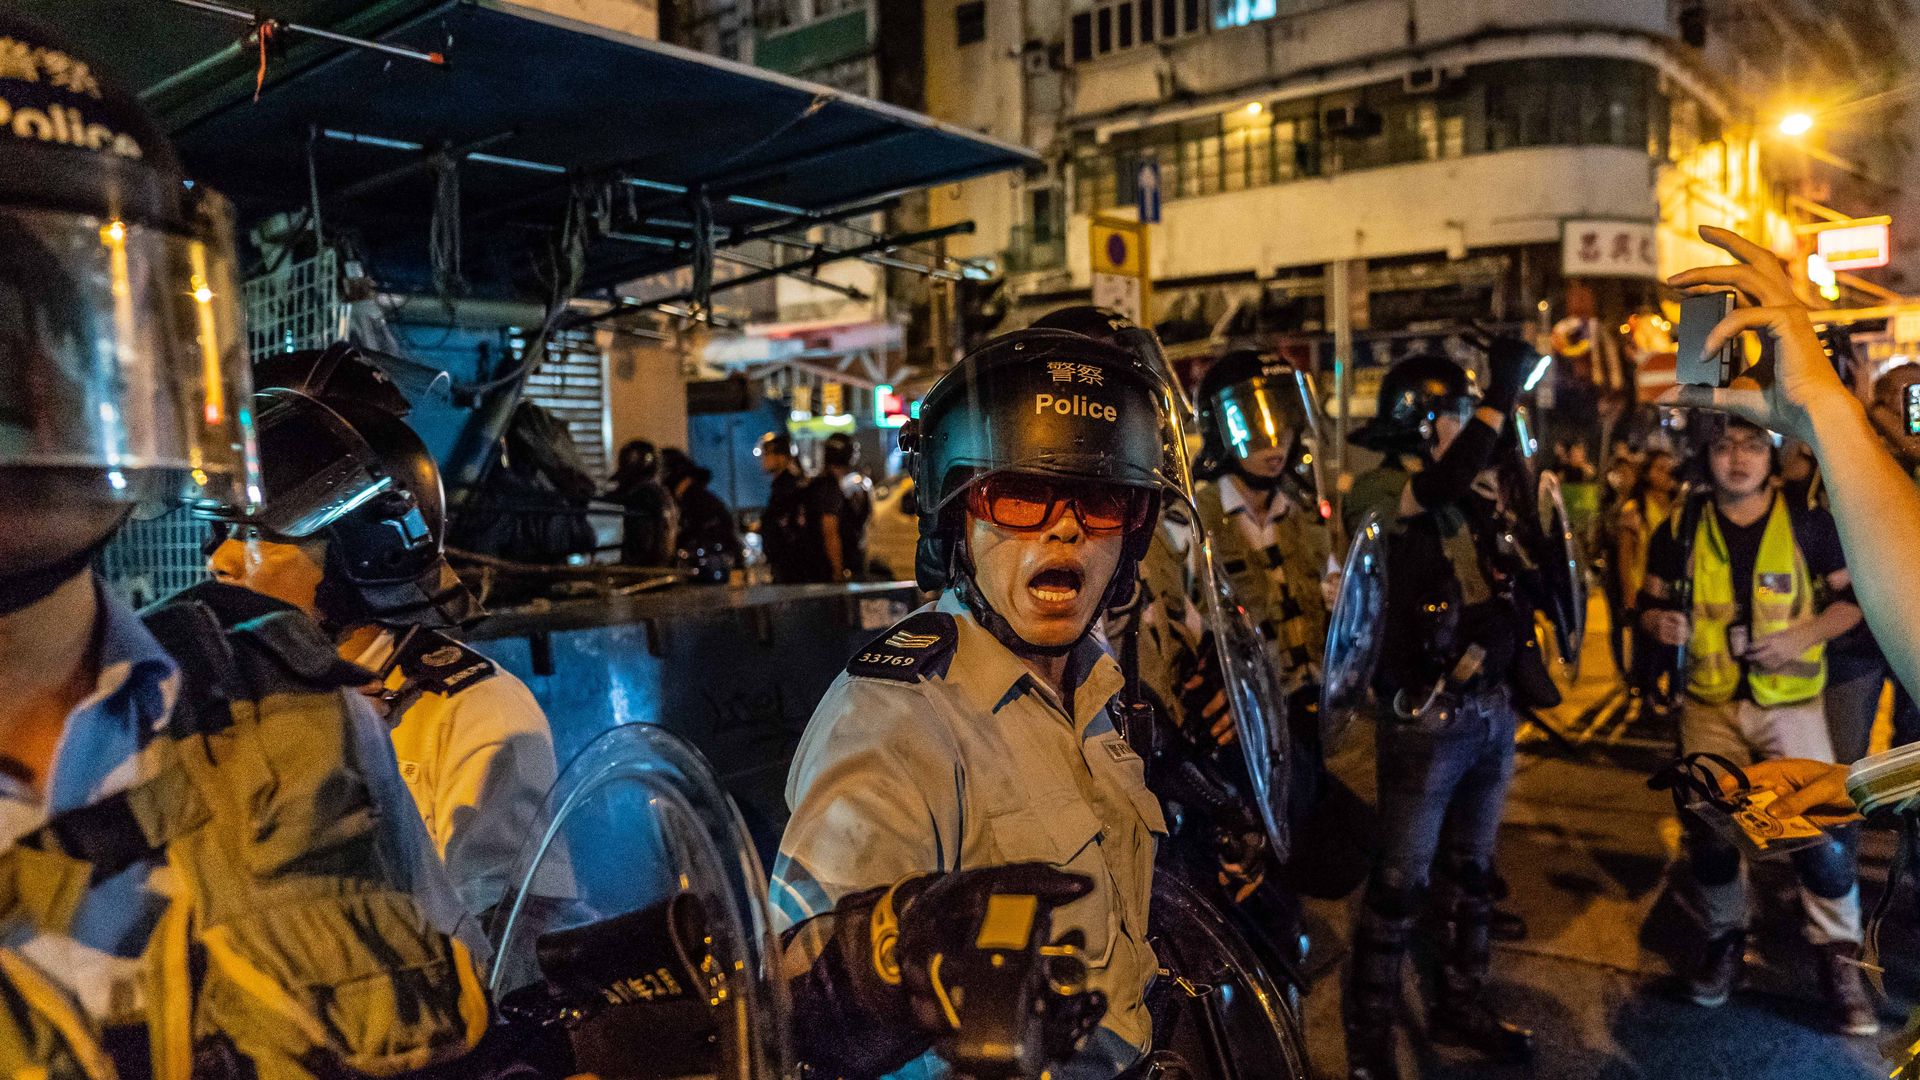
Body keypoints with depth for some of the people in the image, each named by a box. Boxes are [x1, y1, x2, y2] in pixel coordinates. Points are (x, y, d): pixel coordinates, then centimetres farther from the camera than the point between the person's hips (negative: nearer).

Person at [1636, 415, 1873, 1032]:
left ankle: (1840, 959, 12)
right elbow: (1651, 599, 8)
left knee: (1820, 831, -6)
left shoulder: (1808, 522, -4)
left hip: (1790, 701, -2)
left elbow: (1855, 596, 2)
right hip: (1710, 701, 2)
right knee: (1708, 831, 6)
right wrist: (1659, 622, -15)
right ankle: (1723, 940, 26)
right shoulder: (1682, 530, 0)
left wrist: (1806, 634, -16)